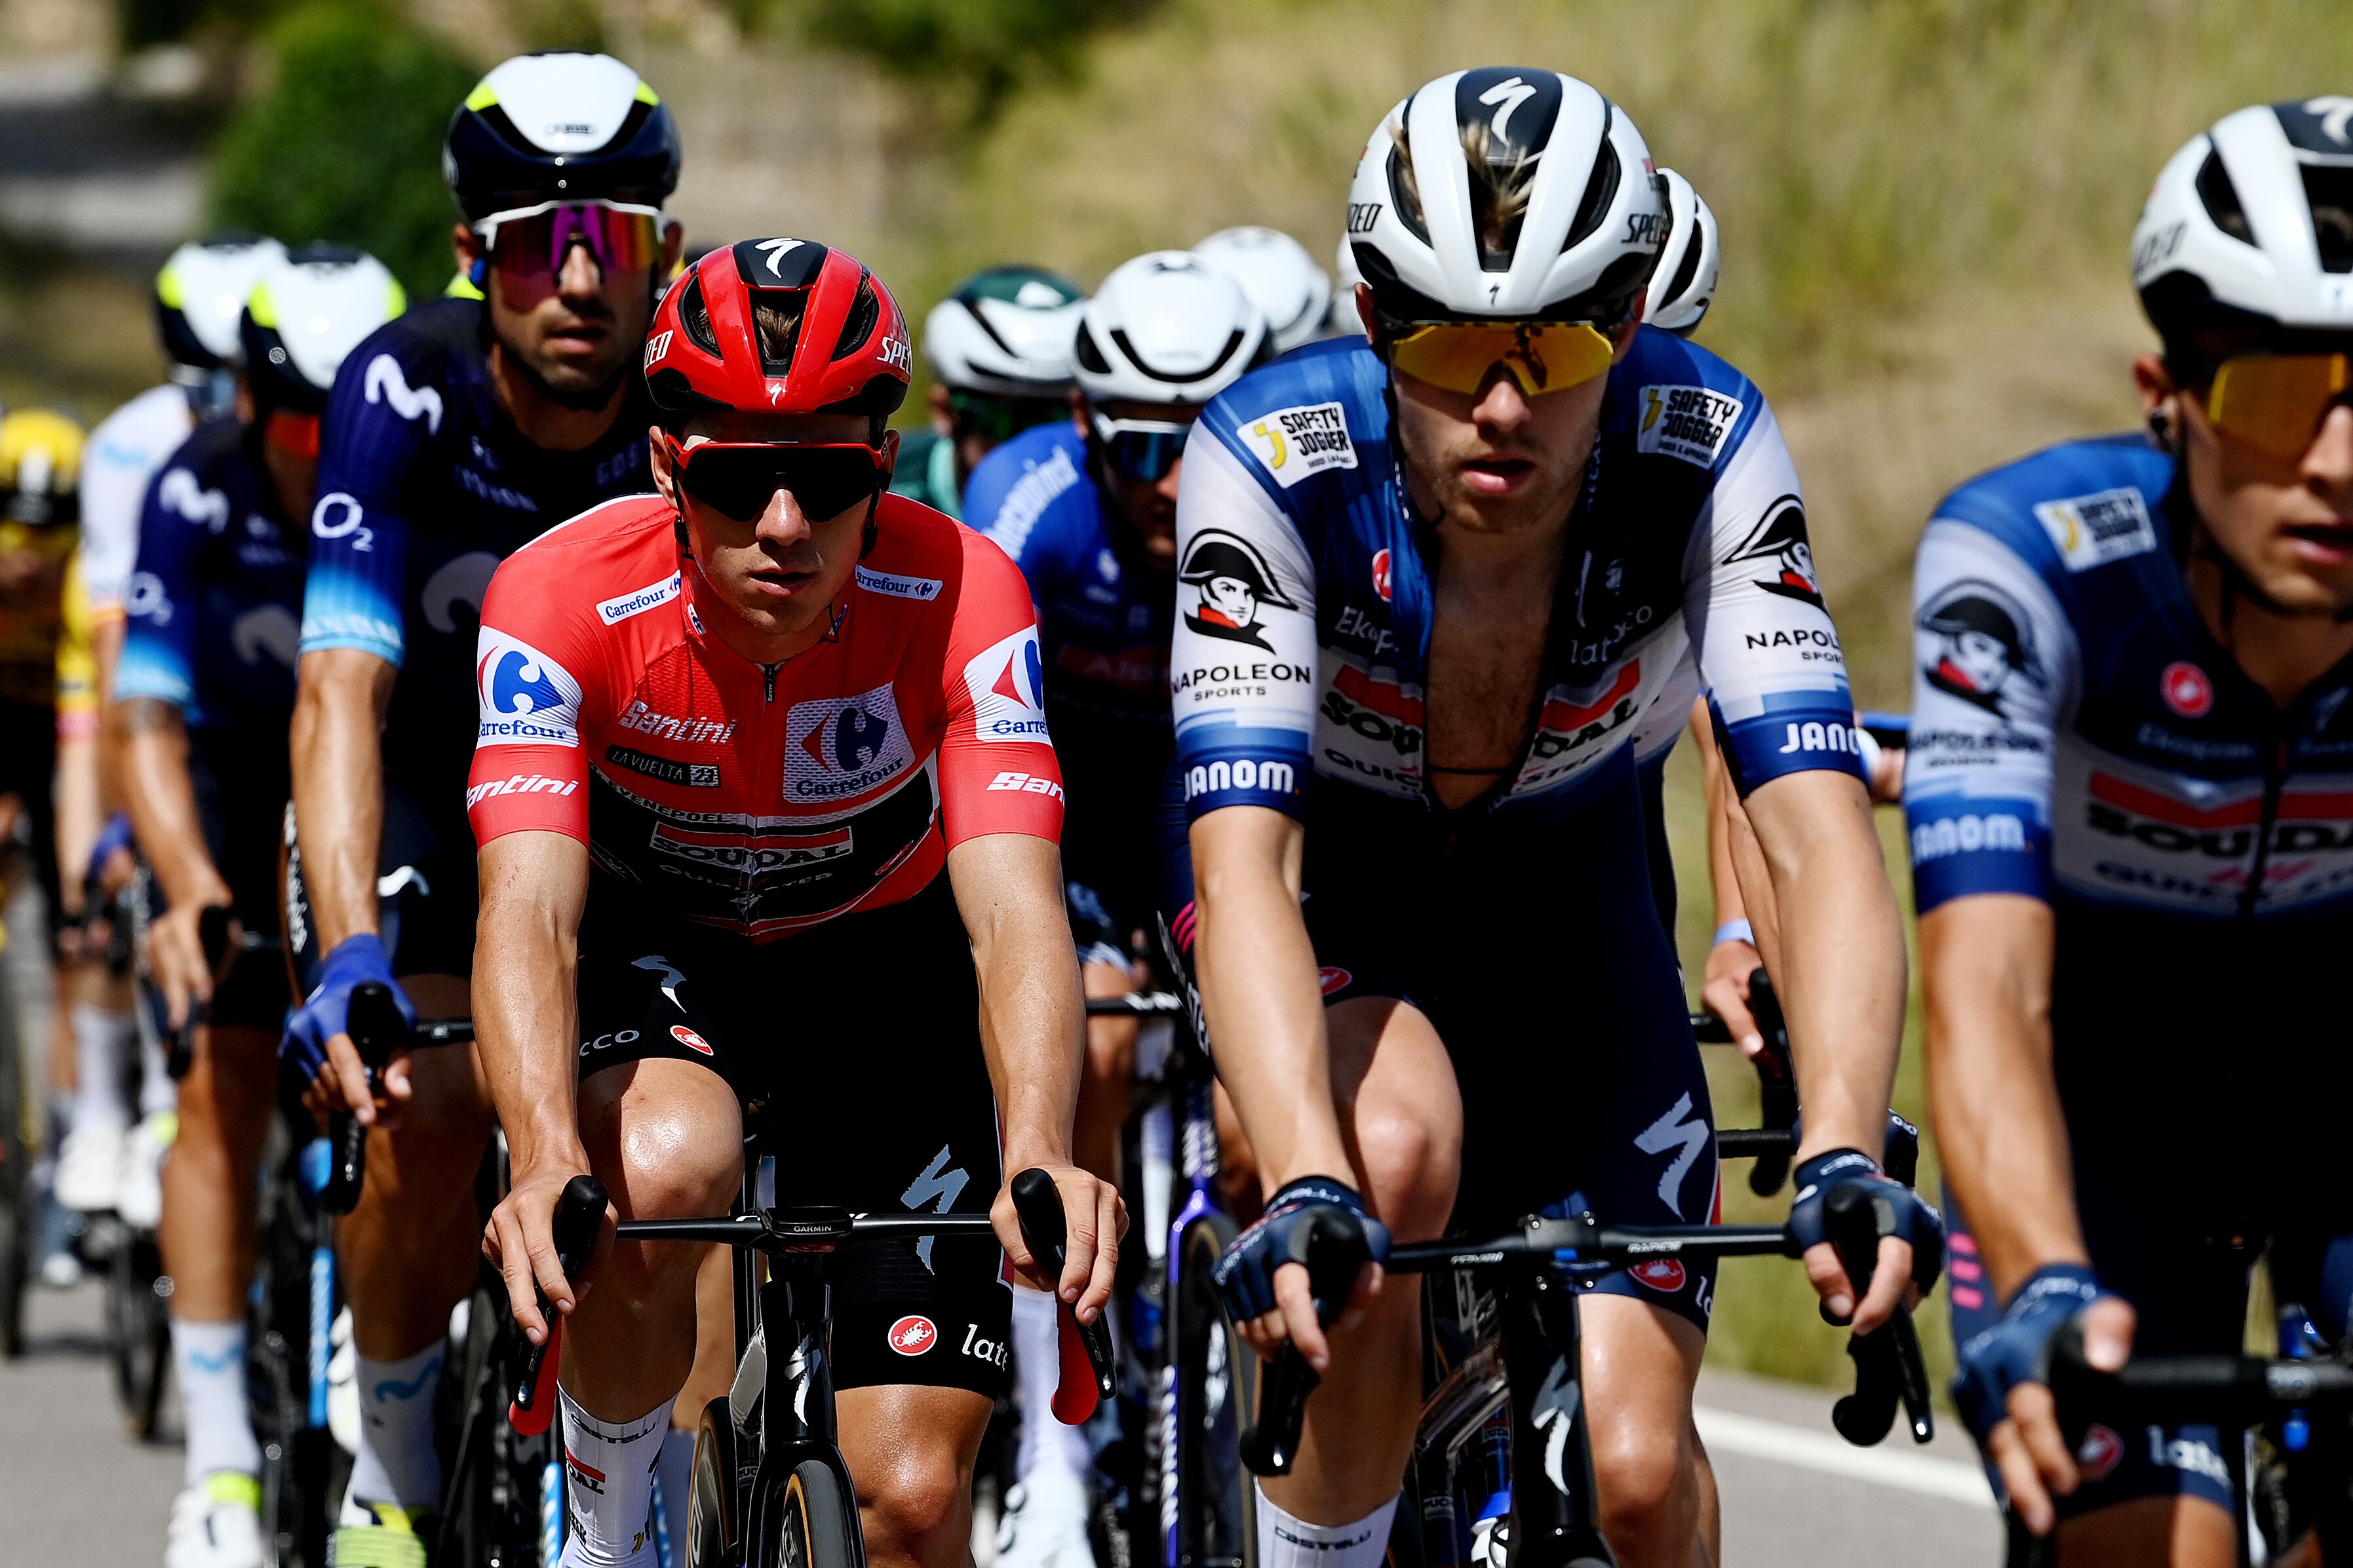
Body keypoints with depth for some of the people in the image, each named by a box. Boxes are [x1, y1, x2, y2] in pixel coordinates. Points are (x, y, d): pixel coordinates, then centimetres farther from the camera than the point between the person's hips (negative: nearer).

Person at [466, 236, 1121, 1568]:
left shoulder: (960, 598, -28)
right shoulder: (566, 596, -29)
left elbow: (1013, 910, -37)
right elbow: (530, 910, -39)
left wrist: (1040, 1158, -57)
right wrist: (550, 1164, -59)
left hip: (878, 966, 1)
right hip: (651, 952, -1)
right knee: (667, 1171, -37)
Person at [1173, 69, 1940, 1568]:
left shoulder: (1707, 455, -30)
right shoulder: (1272, 461, -33)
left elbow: (1823, 842, -36)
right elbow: (1245, 861, -42)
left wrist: (1843, 1160, -53)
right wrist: (1303, 1192, -58)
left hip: (1558, 883, 2)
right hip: (1325, 874, -2)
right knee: (1399, 1154, -36)